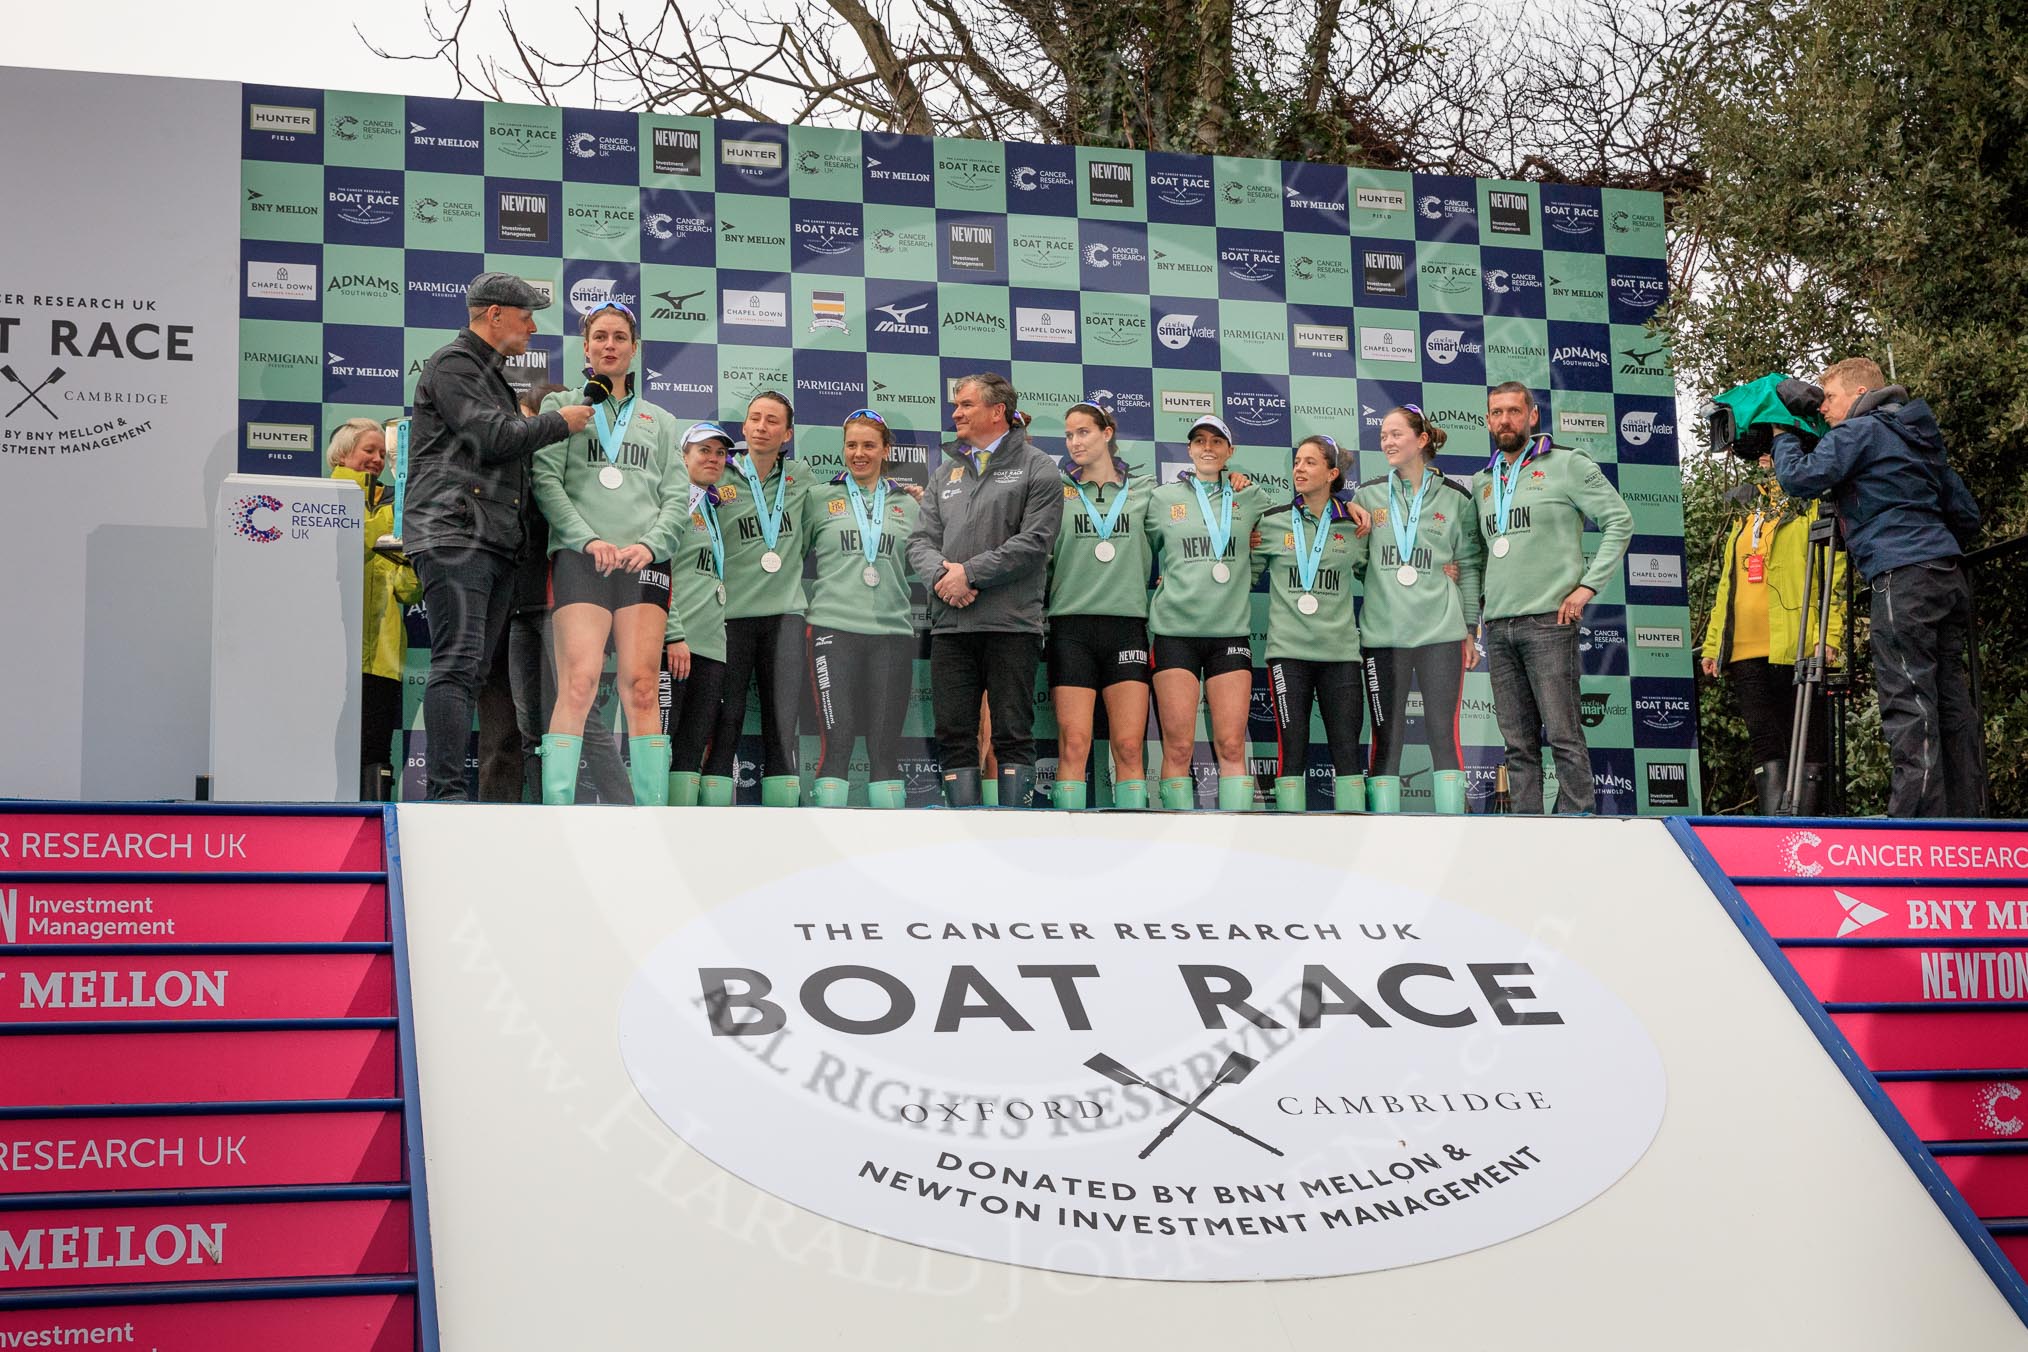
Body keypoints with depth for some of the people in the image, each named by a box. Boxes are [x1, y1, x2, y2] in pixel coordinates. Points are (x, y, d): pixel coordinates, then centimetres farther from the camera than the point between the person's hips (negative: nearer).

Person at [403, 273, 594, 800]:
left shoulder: (492, 375, 30)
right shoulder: (452, 364, -2)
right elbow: (492, 437, -13)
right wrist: (559, 422, -1)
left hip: (495, 543, 10)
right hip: (453, 533, -10)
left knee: (473, 669, 4)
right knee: (458, 662, -16)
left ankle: (444, 787, 3)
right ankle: (447, 792, -20)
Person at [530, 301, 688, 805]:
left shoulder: (659, 421, 23)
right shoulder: (563, 405, 14)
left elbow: (677, 497, 14)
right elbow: (546, 480, 1)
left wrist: (650, 543, -6)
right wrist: (588, 539, -12)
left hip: (644, 560, 2)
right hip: (579, 557, -2)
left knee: (641, 687, -7)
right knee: (579, 682, -16)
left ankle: (653, 817, -10)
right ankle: (557, 815, -18)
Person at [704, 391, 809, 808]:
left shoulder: (800, 479, 11)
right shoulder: (721, 482, 1)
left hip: (785, 613, 3)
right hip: (732, 613, -2)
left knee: (783, 725, 0)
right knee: (725, 723, -3)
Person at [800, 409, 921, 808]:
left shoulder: (908, 505, 16)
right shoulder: (819, 498, 10)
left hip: (892, 631, 2)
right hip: (833, 628, -2)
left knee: (885, 744, 1)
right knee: (837, 740, -7)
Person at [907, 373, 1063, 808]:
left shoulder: (1036, 468, 3)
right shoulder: (947, 471, 20)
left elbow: (1034, 542, -8)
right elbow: (921, 540, 13)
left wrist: (970, 572, -12)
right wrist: (940, 576, -8)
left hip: (1011, 624, -5)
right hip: (950, 625, 5)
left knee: (1012, 733, -3)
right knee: (954, 735, 3)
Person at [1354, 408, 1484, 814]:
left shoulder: (1455, 499, 7)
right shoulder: (1369, 496, 9)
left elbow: (1470, 567, 9)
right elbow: (1355, 560, 10)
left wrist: (1470, 631, 4)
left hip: (1441, 632, -1)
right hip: (1383, 632, 1)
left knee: (1443, 732, -3)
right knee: (1386, 736, 1)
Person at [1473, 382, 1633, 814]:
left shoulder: (1566, 464, 2)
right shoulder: (1482, 482, 19)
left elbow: (1620, 521, -2)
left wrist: (1588, 585, -9)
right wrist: (1478, 608, 14)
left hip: (1548, 620, -6)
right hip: (1497, 627, 6)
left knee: (1564, 736, -8)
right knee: (1518, 744, 6)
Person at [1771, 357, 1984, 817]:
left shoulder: (1860, 431, 1)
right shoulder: (1920, 436, 26)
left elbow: (1800, 479, -8)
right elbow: (1966, 514, 27)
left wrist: (1784, 438, 10)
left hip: (1903, 576, -9)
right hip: (1948, 575, 9)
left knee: (1908, 703, -13)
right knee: (1952, 703, 7)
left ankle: (1916, 821, -19)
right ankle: (1966, 818, 7)